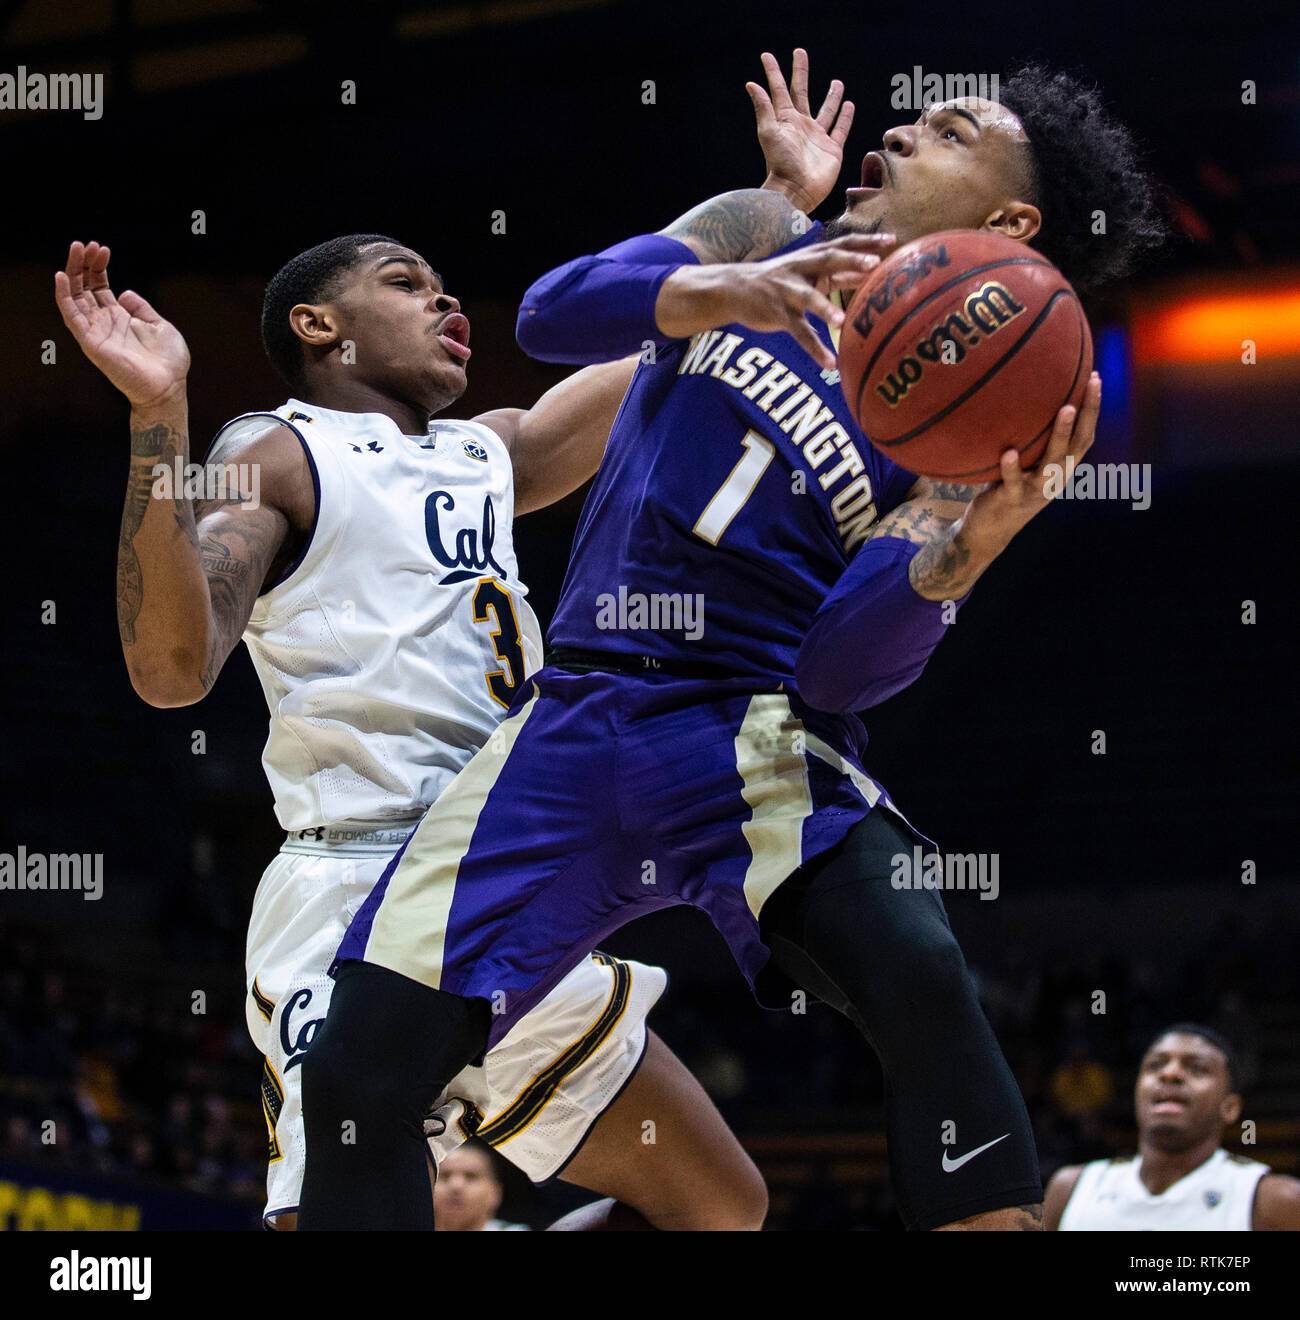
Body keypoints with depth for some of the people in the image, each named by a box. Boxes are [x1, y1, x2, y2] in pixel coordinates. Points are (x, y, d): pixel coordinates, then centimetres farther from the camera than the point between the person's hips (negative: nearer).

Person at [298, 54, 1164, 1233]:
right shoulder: (760, 236, 9)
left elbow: (849, 666, -9)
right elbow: (552, 314, -8)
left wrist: (963, 551, -28)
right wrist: (729, 292, -26)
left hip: (756, 730, -2)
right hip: (579, 716, 3)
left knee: (920, 977, -32)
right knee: (358, 1071, -11)